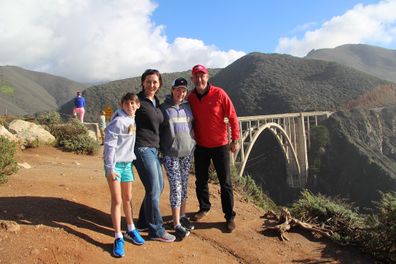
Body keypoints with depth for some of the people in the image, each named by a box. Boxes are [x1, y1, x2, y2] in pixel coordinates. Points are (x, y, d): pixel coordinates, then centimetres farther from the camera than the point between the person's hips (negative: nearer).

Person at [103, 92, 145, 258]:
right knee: (117, 201, -2)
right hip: (115, 164, -6)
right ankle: (118, 238, 7)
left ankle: (131, 230, 31)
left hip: (128, 164, 7)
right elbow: (110, 144, -17)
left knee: (127, 199, 17)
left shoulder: (133, 120, 6)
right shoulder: (118, 121, -15)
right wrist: (110, 168, -19)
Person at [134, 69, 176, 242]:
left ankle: (144, 222, 31)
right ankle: (156, 231, 9)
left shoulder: (156, 102, 13)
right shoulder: (138, 101, -10)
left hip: (153, 149, 9)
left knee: (159, 186, 14)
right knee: (153, 189, -5)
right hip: (142, 148, -9)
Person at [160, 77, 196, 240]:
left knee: (184, 185, 12)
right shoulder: (163, 108, -3)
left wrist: (193, 142, 14)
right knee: (176, 187, -4)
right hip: (171, 154, -4)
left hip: (188, 151, 4)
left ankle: (183, 216, 27)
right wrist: (160, 149, -2)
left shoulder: (188, 106, 8)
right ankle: (177, 224, 3)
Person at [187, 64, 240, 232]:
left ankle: (229, 216, 17)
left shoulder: (219, 94, -11)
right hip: (200, 147, 4)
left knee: (225, 183, 4)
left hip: (220, 146, -3)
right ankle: (204, 208, 36)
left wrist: (235, 139, -9)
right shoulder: (190, 98, -1)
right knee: (201, 181, 15)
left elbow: (232, 117, -8)